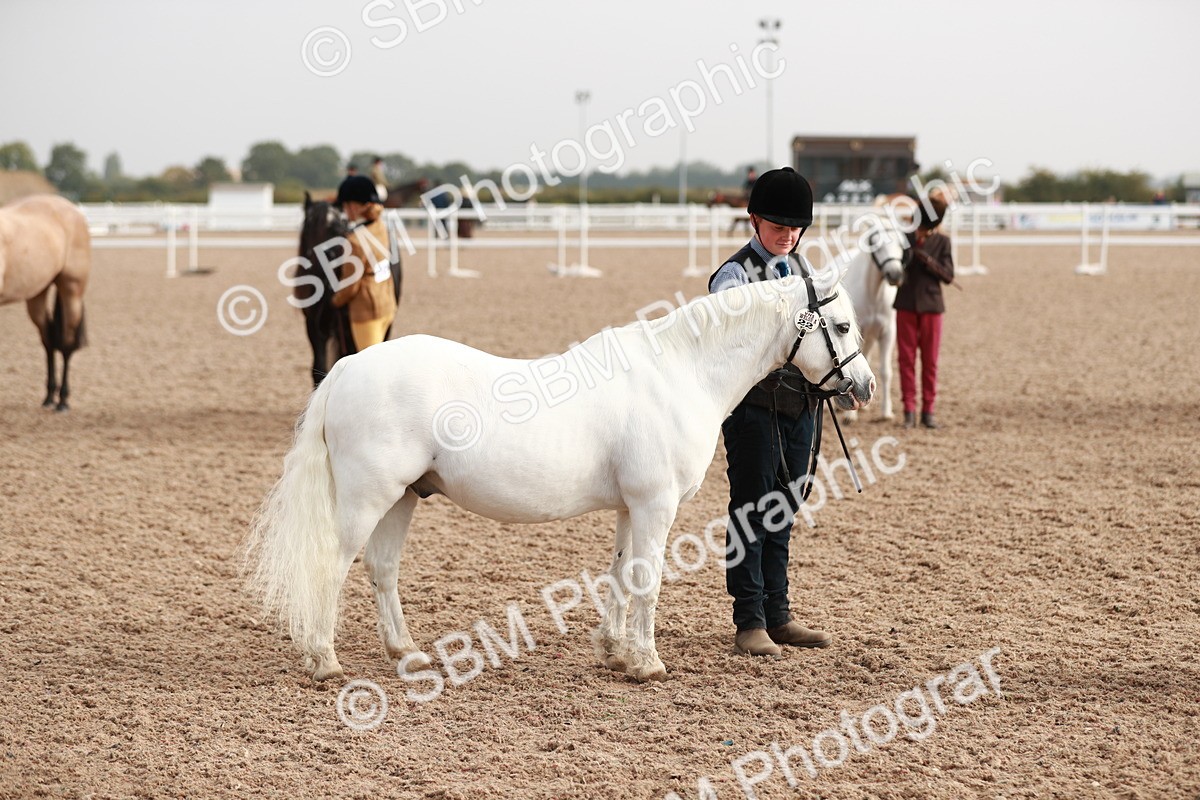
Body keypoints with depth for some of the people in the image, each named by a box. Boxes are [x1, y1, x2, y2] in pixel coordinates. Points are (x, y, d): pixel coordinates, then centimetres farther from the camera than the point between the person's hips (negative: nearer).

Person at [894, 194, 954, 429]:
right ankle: (909, 411, 4)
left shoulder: (942, 242, -2)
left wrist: (927, 260, -20)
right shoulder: (906, 238, 1)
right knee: (906, 357, 1)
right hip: (906, 304, 1)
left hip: (930, 305, -1)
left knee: (930, 359, 3)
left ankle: (928, 410, 11)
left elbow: (948, 275, -5)